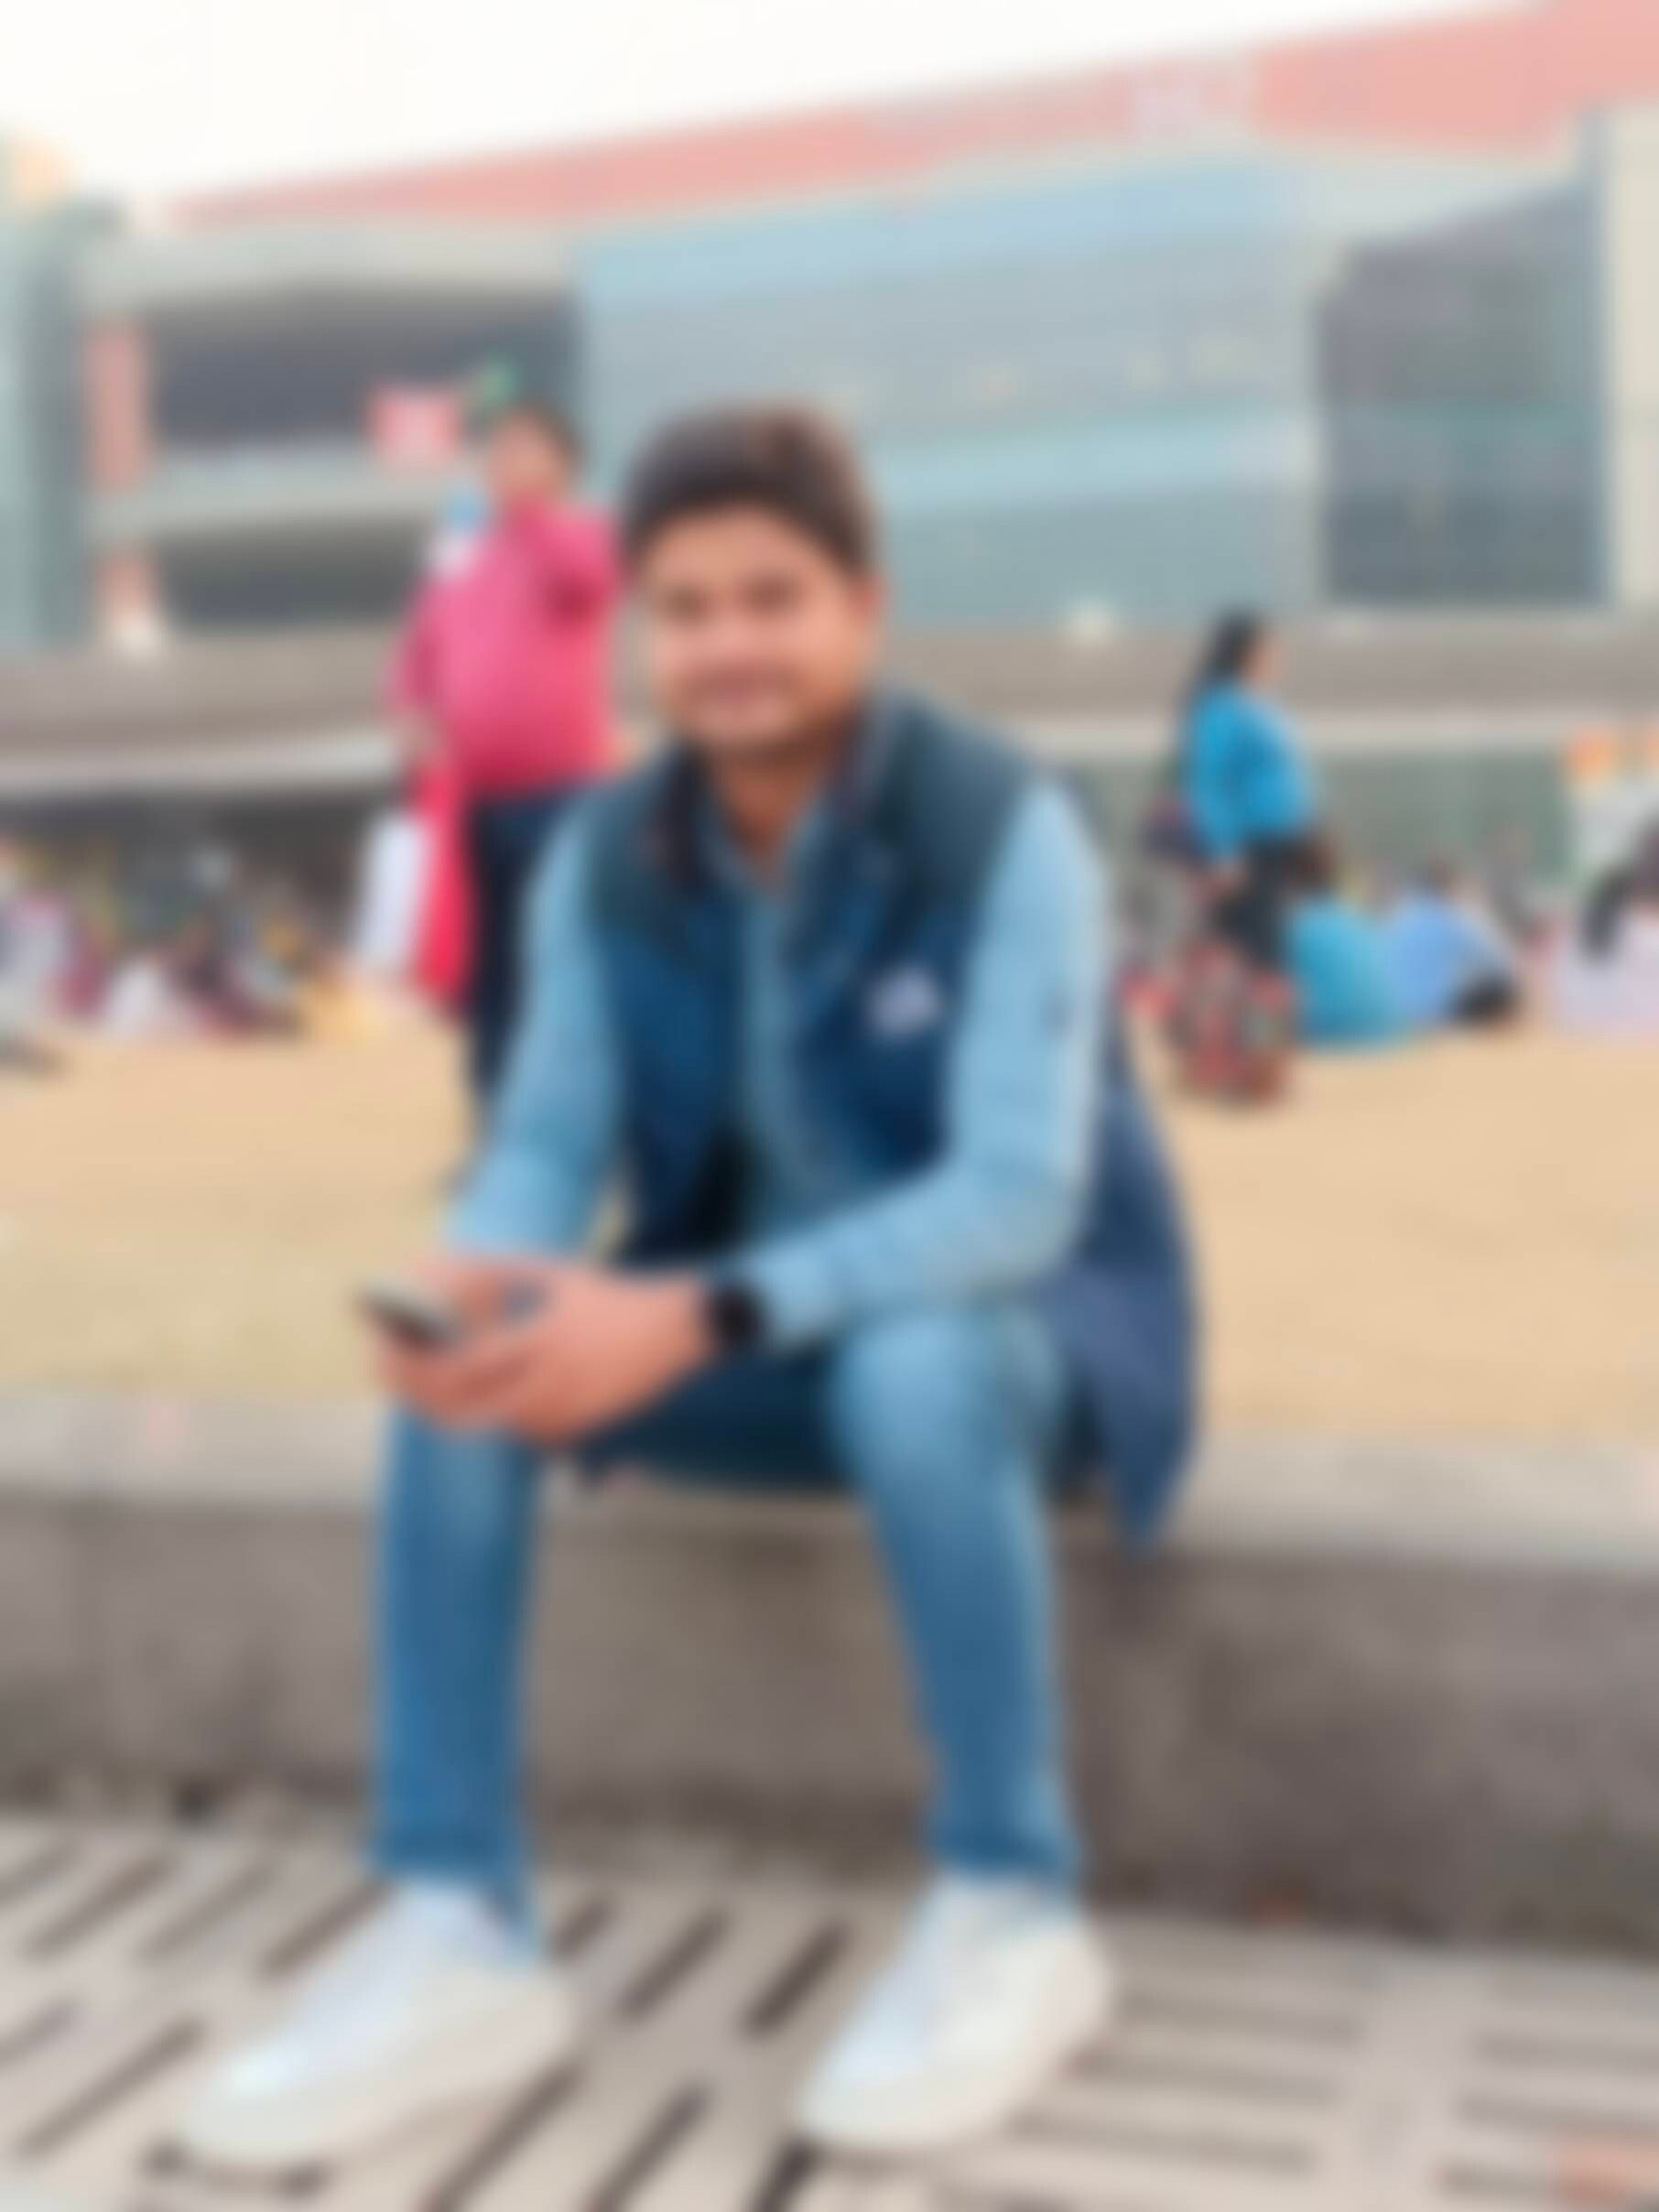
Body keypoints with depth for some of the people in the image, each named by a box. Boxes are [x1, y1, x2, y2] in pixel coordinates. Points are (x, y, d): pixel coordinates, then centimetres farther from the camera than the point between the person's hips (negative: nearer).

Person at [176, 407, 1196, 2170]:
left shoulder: (1006, 828, -21)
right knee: (467, 1370, -21)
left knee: (908, 1375, -39)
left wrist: (694, 1319, -41)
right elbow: (544, 1148, -6)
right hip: (758, 1332, 5)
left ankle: (1011, 1915, -17)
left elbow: (1019, 1195, -29)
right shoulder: (608, 857, -6)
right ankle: (456, 1937, -15)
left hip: (1018, 1316, -4)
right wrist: (468, 1284, -32)